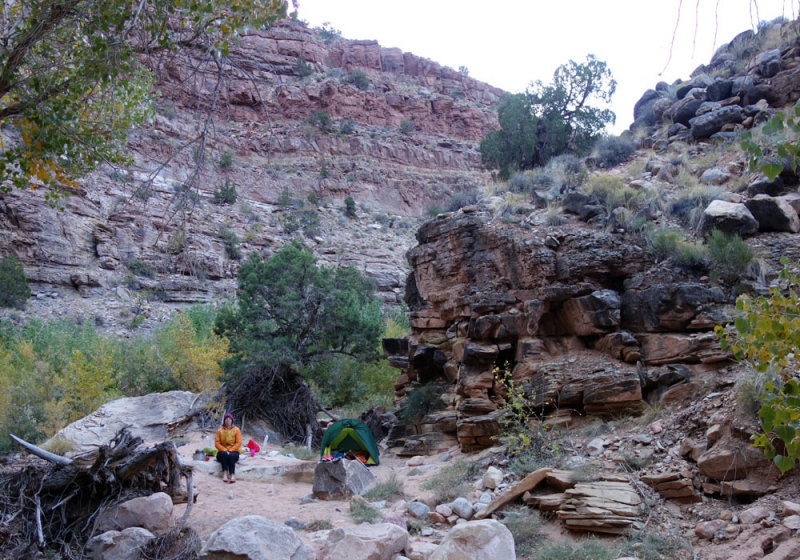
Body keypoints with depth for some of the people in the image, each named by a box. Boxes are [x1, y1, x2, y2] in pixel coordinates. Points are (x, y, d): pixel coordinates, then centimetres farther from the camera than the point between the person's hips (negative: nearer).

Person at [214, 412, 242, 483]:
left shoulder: (236, 430, 5)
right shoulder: (220, 430, 7)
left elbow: (238, 443, -2)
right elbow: (217, 443, 0)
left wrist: (230, 450, -15)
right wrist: (225, 450, -15)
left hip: (233, 452, -1)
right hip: (222, 452, 1)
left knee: (231, 456, -35)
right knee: (224, 454, -34)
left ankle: (232, 475, -47)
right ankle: (225, 474, -46)